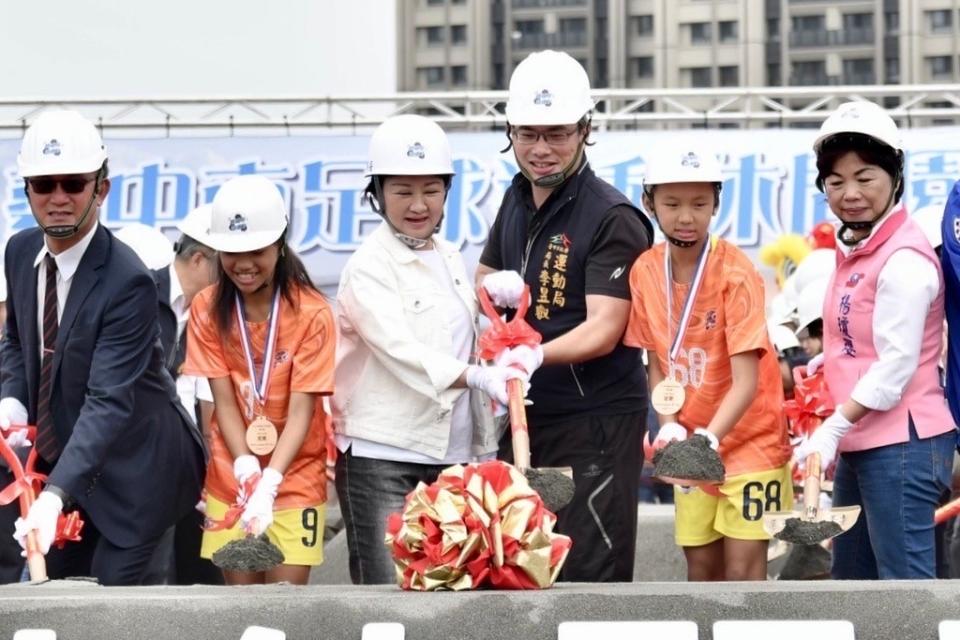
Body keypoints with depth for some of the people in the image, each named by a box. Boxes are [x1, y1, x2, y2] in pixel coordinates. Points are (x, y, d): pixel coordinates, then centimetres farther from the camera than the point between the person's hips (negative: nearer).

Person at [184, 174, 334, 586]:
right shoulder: (208, 309, -3)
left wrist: (269, 481, -27)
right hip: (230, 480, 2)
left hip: (295, 480, -2)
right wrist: (247, 472, -21)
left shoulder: (312, 312, -11)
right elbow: (224, 402, -6)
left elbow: (301, 410, -14)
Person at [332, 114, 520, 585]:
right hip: (383, 456, -7)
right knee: (386, 587, -7)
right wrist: (479, 377, -34)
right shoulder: (369, 266, -8)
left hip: (452, 450, 7)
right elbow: (400, 351, -21)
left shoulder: (448, 257, 14)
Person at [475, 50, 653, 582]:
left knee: (591, 575, -8)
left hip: (595, 423, -8)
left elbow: (604, 329, -21)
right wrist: (494, 287, 1)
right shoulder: (517, 198, 11)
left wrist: (537, 355, -38)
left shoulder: (612, 218, -13)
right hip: (525, 414, 8)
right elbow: (483, 276, 26)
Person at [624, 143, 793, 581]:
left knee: (743, 570, -8)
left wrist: (710, 437, -35)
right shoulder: (645, 271, -3)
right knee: (701, 568, 10)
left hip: (750, 439, -5)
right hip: (691, 445, 5)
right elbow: (657, 363, 5)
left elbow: (747, 381, -22)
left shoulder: (735, 273, -19)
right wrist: (669, 426, -10)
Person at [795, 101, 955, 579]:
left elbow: (896, 365, -19)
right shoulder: (855, 249, 14)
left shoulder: (904, 258, -14)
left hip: (900, 444, -10)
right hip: (860, 443, 10)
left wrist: (833, 428, -21)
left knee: (906, 585, -8)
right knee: (850, 582, 16)